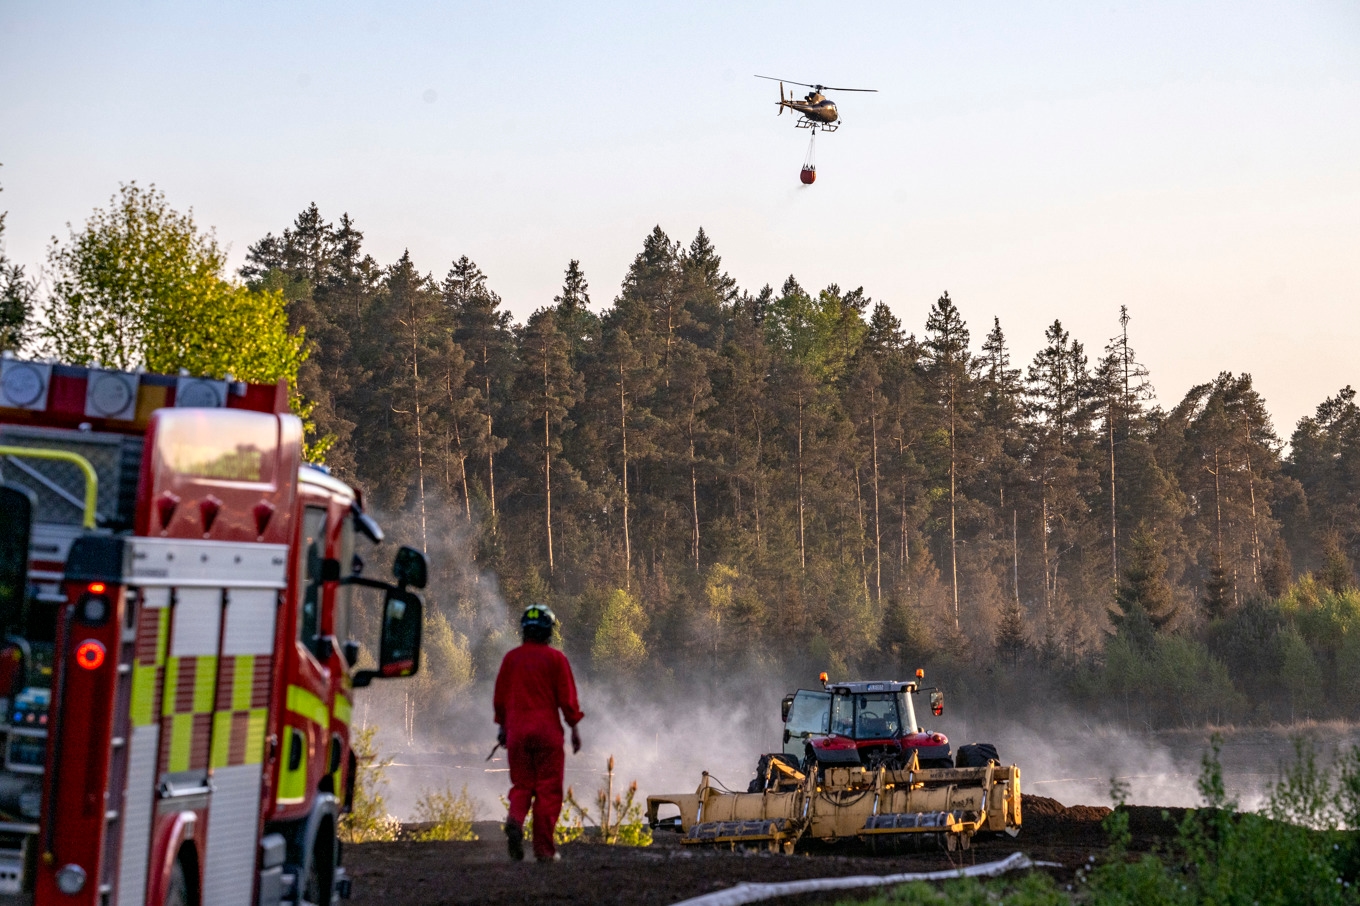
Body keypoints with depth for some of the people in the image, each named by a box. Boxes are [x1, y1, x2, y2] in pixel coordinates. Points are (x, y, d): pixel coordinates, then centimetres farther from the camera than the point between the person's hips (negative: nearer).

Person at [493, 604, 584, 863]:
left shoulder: (511, 658, 6)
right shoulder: (555, 658, -3)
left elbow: (500, 696, 10)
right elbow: (567, 697, -5)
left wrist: (503, 726, 21)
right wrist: (574, 728, 4)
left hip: (517, 730, 3)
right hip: (547, 730, -3)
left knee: (521, 785, 11)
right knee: (548, 789, 3)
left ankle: (515, 820, -19)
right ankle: (544, 848, 1)